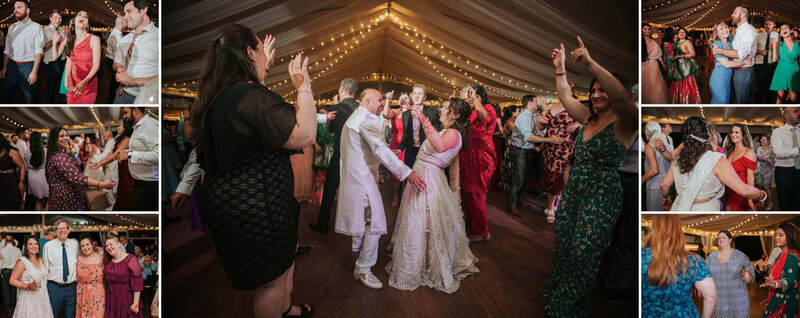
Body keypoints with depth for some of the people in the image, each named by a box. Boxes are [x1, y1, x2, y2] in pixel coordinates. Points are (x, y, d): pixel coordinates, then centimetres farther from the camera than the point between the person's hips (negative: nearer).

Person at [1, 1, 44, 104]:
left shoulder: (36, 27, -3)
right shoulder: (12, 27, 14)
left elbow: (38, 51, -10)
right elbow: (7, 50, 16)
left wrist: (34, 71, -18)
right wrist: (4, 68, 6)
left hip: (28, 66, -5)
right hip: (12, 66, 5)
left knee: (31, 99, 1)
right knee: (7, 97, 10)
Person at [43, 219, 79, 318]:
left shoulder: (75, 243, 4)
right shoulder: (48, 246, -3)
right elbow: (45, 267, 2)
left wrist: (78, 281, 9)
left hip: (71, 287, 2)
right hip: (54, 287, -2)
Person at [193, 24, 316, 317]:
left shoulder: (221, 95, 6)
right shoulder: (250, 96, -26)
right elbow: (304, 135, -30)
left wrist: (265, 66, 35)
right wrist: (303, 86, -17)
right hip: (253, 208, -11)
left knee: (287, 254, 28)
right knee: (274, 277, 8)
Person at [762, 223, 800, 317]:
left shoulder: (792, 256, -16)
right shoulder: (781, 255, 12)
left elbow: (790, 281, -26)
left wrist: (775, 284, -43)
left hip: (785, 300, -9)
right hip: (776, 298, 9)